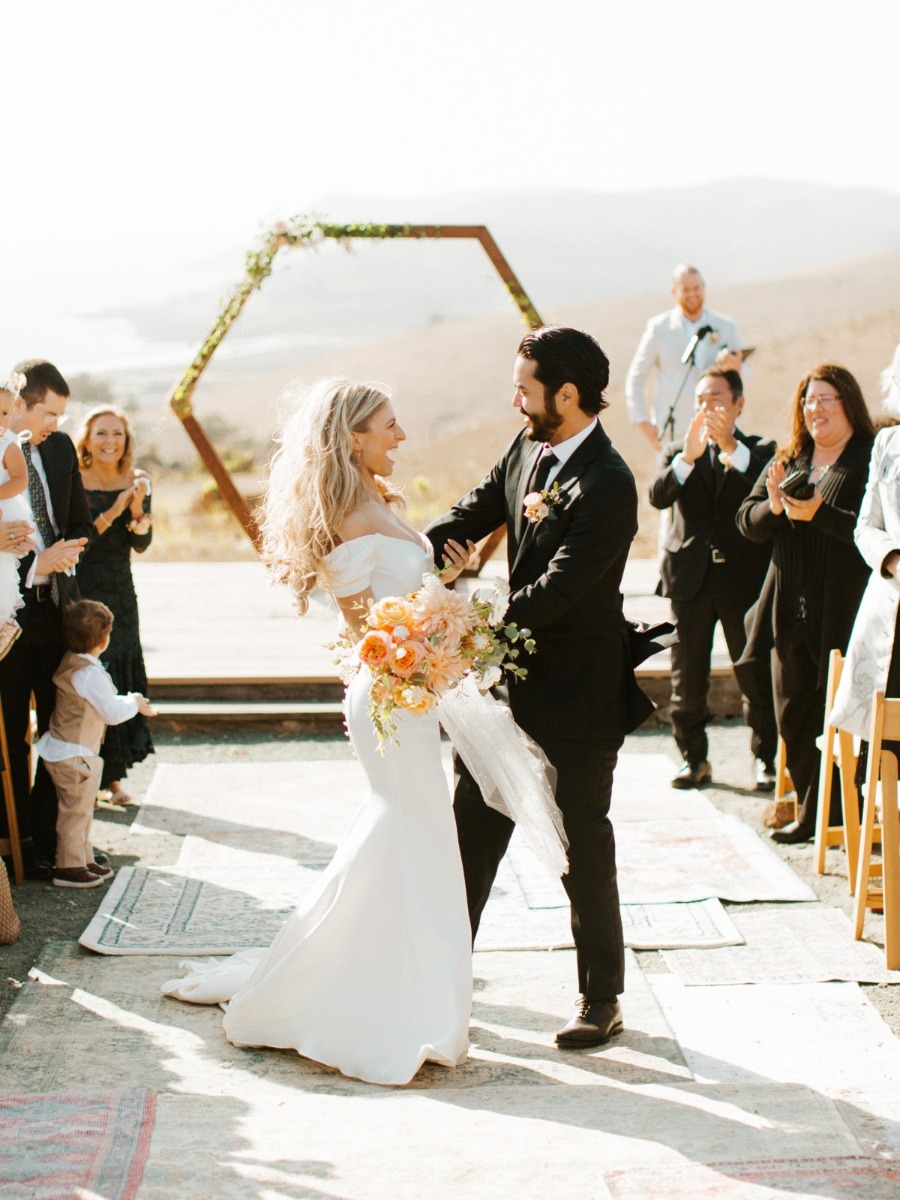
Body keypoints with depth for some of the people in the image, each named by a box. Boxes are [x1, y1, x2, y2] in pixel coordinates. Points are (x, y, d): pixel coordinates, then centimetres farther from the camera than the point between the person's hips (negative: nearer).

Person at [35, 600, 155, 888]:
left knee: (82, 810, 19)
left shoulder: (71, 662, 7)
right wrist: (134, 702, -1)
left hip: (65, 751, 10)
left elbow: (103, 702, 18)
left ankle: (83, 859, 29)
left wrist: (131, 703, 14)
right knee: (75, 811, -1)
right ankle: (69, 867, 7)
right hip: (74, 755, -10)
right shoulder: (89, 674, -24)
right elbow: (113, 713, -18)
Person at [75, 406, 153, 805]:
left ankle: (112, 775, 14)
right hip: (81, 592, -4)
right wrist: (112, 513, -23)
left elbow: (141, 544, -2)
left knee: (123, 679, 5)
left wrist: (137, 510, -20)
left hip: (120, 593, 5)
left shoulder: (137, 481, 2)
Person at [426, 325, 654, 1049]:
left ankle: (601, 998, 21)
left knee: (583, 840, 5)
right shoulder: (525, 451, 1)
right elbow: (468, 517, 5)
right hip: (514, 680, 8)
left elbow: (555, 589, -28)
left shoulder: (606, 484, -24)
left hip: (578, 694, -8)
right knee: (474, 825, 15)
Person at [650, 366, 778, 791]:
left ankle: (764, 759, 13)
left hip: (744, 577, -2)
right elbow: (658, 495, -11)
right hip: (691, 577, 2)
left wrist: (729, 445, -32)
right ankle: (694, 758, 17)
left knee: (756, 673, 1)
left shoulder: (758, 451, 5)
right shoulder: (678, 453, 9)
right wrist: (687, 457, -28)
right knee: (687, 677, 6)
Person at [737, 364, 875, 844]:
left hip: (844, 616, -7)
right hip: (791, 615, 7)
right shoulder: (787, 463, 15)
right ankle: (811, 814, 24)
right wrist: (773, 505, -10)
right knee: (793, 718, 12)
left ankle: (845, 818, 11)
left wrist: (819, 513, -24)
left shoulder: (873, 462, -7)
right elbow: (747, 522, 10)